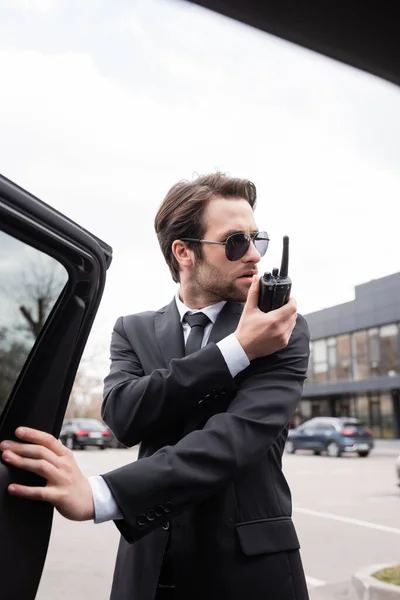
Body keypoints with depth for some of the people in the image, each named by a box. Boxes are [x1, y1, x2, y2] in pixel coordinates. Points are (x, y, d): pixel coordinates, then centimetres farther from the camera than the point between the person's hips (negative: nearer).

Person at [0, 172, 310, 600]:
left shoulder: (283, 331, -6)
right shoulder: (134, 331, 3)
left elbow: (240, 433, -21)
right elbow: (122, 415, -15)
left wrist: (100, 495, -31)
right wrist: (236, 350, -20)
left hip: (250, 565, -2)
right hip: (150, 563, 2)